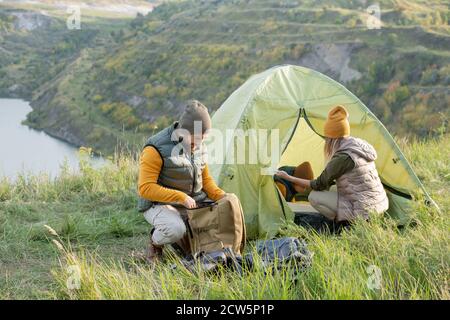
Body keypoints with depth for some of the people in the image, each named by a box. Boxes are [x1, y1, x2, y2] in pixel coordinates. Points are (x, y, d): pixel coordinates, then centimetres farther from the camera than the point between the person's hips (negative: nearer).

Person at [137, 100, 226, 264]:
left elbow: (206, 180, 14)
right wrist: (180, 197, -29)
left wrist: (222, 198, -4)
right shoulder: (156, 150, -21)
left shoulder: (199, 147, 2)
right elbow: (145, 188, -24)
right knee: (175, 229, -37)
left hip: (192, 203, 7)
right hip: (160, 204, -6)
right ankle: (155, 243, -2)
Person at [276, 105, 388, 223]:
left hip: (364, 211, -8)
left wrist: (289, 178, 0)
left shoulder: (343, 157, -18)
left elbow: (319, 185, -8)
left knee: (314, 197, -3)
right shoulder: (361, 146, 7)